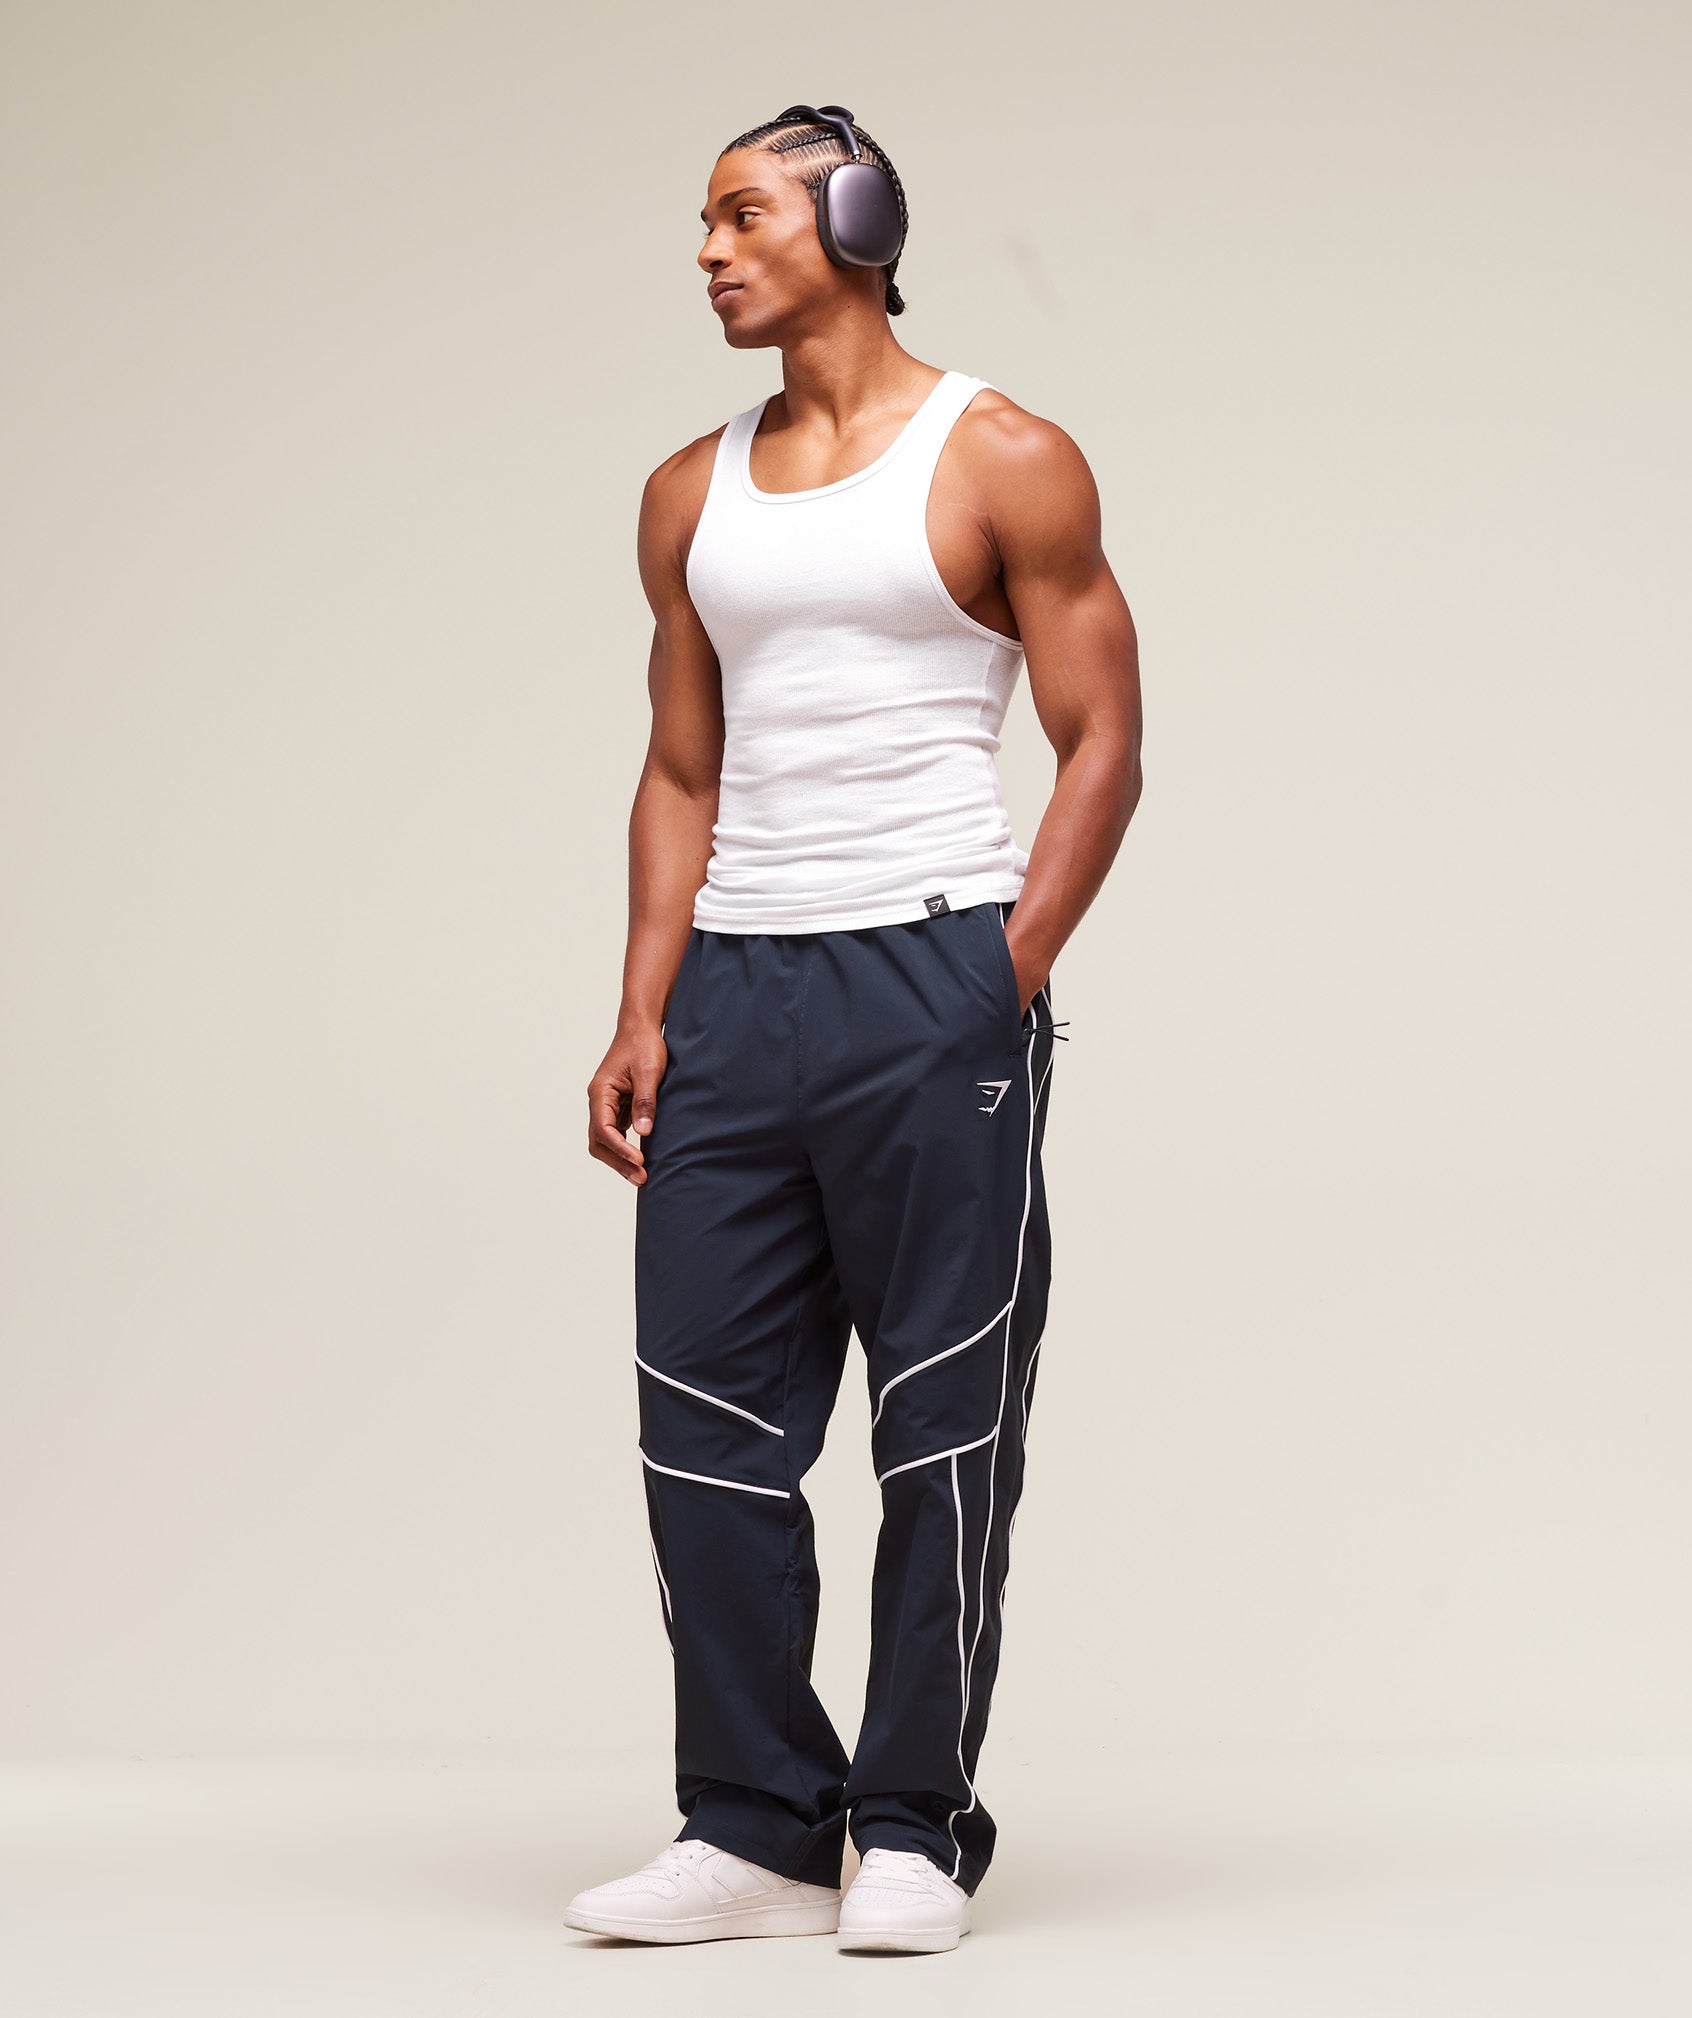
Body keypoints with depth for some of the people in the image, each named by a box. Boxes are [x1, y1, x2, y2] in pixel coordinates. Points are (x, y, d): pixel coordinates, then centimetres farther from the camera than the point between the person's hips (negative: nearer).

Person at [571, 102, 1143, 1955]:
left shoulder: (1002, 462, 1)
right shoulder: (693, 496, 16)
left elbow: (1102, 745, -2)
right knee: (706, 1415, 3)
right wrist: (645, 1012, 8)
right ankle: (757, 1829, 13)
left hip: (932, 972, -5)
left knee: (944, 1421, 0)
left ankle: (914, 1833, 10)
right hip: (734, 988, 5)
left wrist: (1008, 977, -11)